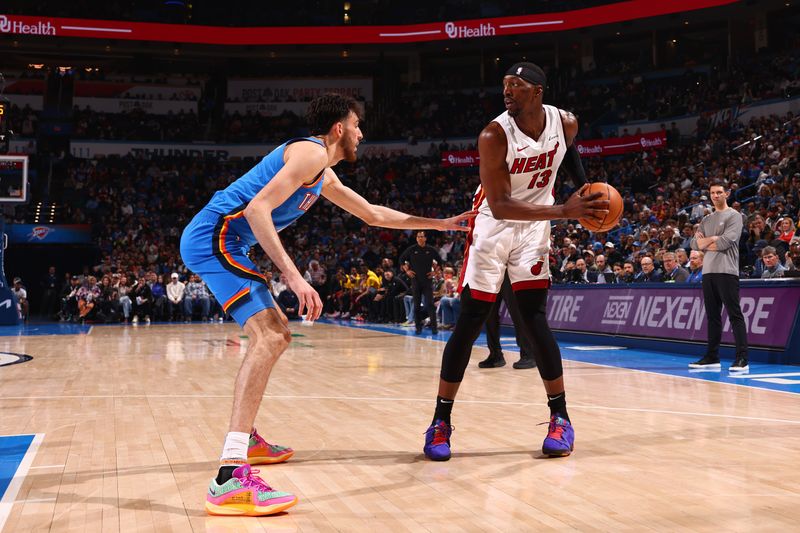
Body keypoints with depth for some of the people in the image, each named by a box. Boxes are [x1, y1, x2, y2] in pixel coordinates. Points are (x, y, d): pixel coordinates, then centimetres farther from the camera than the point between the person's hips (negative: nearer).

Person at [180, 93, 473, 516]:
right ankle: (230, 477, -33)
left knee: (276, 335, 21)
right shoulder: (311, 152, -8)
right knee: (268, 338, -23)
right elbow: (257, 208, -21)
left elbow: (373, 215, 35)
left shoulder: (325, 175, 24)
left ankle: (245, 439, 31)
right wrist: (293, 277, -27)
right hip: (216, 237, -11)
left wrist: (442, 224, 38)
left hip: (213, 241, 11)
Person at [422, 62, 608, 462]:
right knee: (469, 321, -4)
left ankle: (560, 418, 3)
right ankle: (441, 423, 4)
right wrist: (563, 211, -36)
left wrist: (586, 186, 5)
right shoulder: (495, 136, -24)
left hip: (534, 226, 2)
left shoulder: (565, 123, -9)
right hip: (493, 225, -2)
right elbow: (500, 206, -30)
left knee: (534, 317, -8)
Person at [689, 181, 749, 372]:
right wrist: (715, 238, -6)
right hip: (708, 271, 7)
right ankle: (712, 357, 14)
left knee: (734, 315, -9)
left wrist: (705, 242, -1)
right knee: (712, 316, 10)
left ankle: (742, 358, -12)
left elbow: (724, 243, -14)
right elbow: (695, 244, 10)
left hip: (726, 271, -7)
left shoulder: (734, 216, -1)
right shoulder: (706, 220, 20)